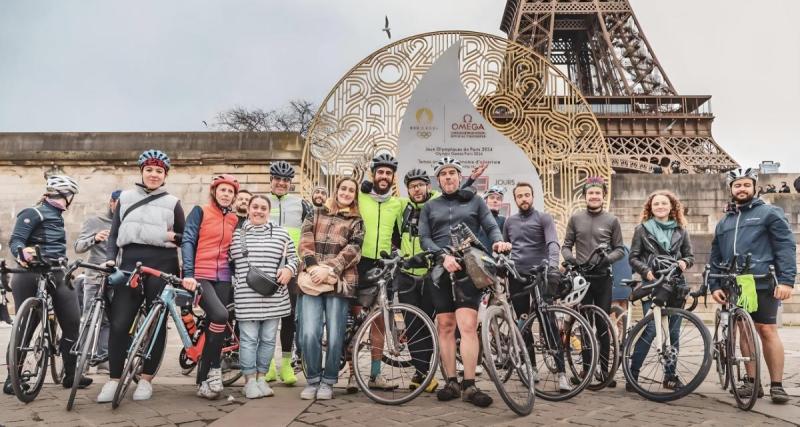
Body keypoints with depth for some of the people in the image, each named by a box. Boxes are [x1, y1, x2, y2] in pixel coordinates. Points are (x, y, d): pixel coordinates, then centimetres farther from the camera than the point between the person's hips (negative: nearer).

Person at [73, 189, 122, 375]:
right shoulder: (94, 222, 4)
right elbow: (78, 247, -5)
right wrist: (94, 239, -23)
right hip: (95, 278, -2)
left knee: (109, 320, 3)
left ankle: (103, 359, 8)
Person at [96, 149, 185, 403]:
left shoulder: (172, 203, 9)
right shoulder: (125, 198, 14)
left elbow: (186, 238, 11)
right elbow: (114, 233, 14)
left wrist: (172, 236, -8)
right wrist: (111, 259, 1)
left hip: (162, 265, -1)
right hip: (130, 263, 1)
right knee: (119, 324, -5)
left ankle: (146, 379, 14)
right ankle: (114, 380, 7)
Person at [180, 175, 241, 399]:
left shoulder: (235, 220, 13)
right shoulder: (200, 212, 2)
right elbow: (188, 241, -7)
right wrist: (188, 273, -19)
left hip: (223, 279, 5)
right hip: (200, 276, -5)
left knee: (214, 326, 3)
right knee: (220, 316, -26)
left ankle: (203, 380, 12)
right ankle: (213, 369, -9)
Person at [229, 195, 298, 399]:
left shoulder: (281, 233, 9)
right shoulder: (237, 233, 8)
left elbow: (293, 256, 14)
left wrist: (289, 269, -5)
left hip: (274, 298, 2)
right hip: (247, 298, -1)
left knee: (268, 339, 7)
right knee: (248, 338, 0)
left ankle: (261, 377, 21)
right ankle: (250, 380, 11)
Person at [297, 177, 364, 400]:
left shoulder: (356, 222, 13)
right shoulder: (316, 213, 17)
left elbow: (352, 251, -1)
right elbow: (305, 242, 4)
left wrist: (329, 269, -15)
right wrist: (313, 267, -13)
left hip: (339, 283, 0)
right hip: (312, 280, 0)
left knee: (335, 336, -1)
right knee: (309, 334, -9)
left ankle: (328, 382, 17)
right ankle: (313, 380, 10)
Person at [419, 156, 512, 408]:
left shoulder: (475, 201, 14)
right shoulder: (430, 207, 15)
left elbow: (491, 227, 5)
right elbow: (424, 238, 4)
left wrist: (498, 241, -19)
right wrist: (443, 256, -14)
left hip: (468, 269, -2)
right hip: (441, 271, 2)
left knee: (468, 326, -12)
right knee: (445, 326, 4)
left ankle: (469, 386, -8)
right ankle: (451, 382, 12)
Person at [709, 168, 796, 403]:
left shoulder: (769, 213, 4)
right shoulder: (723, 222, 19)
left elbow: (786, 247, -4)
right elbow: (715, 258, 18)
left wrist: (786, 280, -14)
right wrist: (714, 286, 8)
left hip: (763, 284, -5)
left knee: (767, 331, -5)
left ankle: (777, 385, 2)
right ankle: (752, 382, 14)